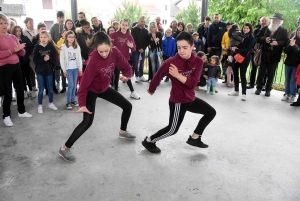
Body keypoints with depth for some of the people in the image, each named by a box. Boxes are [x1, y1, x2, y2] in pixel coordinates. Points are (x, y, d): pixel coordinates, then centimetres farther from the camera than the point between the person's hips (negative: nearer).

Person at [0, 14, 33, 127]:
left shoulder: (13, 37, 9)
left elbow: (22, 54, 10)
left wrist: (21, 48, -12)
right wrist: (13, 49, -22)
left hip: (16, 65, 6)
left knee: (20, 89, 13)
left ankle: (21, 111, 29)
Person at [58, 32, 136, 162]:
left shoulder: (115, 53, -19)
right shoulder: (93, 61, -34)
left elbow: (127, 68, -9)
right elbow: (84, 84, -31)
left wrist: (126, 76, -32)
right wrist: (82, 104, -40)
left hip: (104, 88, 7)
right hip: (91, 91, -6)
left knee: (127, 106, 10)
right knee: (88, 121, -19)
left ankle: (122, 132, 35)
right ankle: (64, 149, -6)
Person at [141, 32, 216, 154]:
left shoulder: (198, 62, -10)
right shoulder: (170, 62, -23)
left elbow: (193, 83, -18)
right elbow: (157, 77, -9)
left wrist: (177, 75, -31)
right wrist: (151, 90, 7)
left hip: (190, 99, 6)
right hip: (177, 101, -6)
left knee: (211, 112, 16)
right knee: (172, 129, 1)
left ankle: (194, 138, 29)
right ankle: (149, 141, 22)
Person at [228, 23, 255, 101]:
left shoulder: (251, 38, -3)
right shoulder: (239, 35, 9)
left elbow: (247, 49, -13)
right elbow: (232, 45, 8)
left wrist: (236, 50, -18)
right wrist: (232, 48, -15)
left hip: (244, 58, -5)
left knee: (242, 75, -6)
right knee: (235, 74, 10)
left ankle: (243, 93, 0)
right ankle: (236, 91, 23)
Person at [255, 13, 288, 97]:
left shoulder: (283, 31, 0)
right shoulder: (265, 28, 6)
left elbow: (286, 42, -6)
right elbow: (258, 38, 3)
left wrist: (278, 43, -24)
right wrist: (264, 39, -16)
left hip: (274, 57, -1)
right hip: (264, 55, 2)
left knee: (271, 74, 6)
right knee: (261, 73, 9)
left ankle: (268, 89, 17)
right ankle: (259, 88, 21)